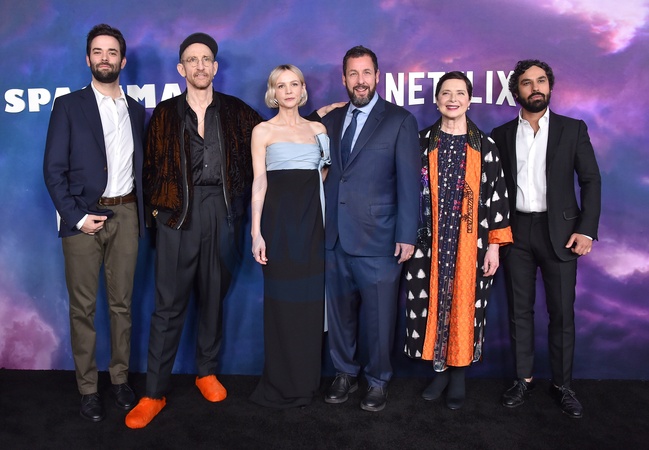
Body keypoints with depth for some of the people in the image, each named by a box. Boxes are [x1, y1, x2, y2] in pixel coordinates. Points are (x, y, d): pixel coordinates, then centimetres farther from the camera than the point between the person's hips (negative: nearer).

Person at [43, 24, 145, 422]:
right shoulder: (69, 106, 1)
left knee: (122, 303, 10)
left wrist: (142, 211, 2)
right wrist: (76, 216, -11)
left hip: (125, 215, 3)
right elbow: (54, 169, -3)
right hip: (83, 217, -3)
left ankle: (121, 378, 24)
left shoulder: (136, 110, 12)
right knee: (83, 307, 4)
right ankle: (88, 388, 17)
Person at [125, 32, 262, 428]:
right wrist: (157, 206, 1)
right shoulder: (165, 113, 9)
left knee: (214, 295, 10)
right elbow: (151, 166, 10)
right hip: (179, 212, -1)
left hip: (223, 210, 1)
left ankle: (207, 372, 27)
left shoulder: (236, 112, 10)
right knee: (169, 303, -3)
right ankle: (155, 392, 6)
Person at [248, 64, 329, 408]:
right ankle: (280, 383, 14)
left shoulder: (318, 129, 14)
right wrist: (256, 232, -10)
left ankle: (307, 378, 21)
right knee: (281, 300, 0)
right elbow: (259, 183, -3)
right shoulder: (263, 131, 4)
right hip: (280, 217, -3)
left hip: (313, 218, 4)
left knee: (310, 298, 6)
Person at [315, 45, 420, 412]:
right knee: (340, 312, 13)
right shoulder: (332, 120, 13)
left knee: (379, 317, 5)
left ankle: (379, 381, 25)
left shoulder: (400, 120, -1)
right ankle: (346, 373, 32)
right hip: (335, 237, 4)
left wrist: (407, 236, -10)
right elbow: (327, 173, 12)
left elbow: (408, 182, -5)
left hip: (378, 239, -4)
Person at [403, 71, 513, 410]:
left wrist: (494, 246, -3)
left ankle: (459, 375, 23)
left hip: (471, 245, -1)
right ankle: (440, 370, 24)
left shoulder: (485, 147, 2)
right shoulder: (422, 142, 4)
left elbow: (496, 197, 1)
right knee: (431, 304, 5)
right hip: (429, 243, 1)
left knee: (465, 306, 6)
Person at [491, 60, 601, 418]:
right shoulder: (501, 134, 7)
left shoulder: (573, 129, 4)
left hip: (559, 231, -1)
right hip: (516, 232, 1)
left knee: (562, 313, 3)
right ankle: (523, 379, 21)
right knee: (519, 310, 8)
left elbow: (591, 180, 1)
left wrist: (586, 230, -8)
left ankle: (562, 384, 18)